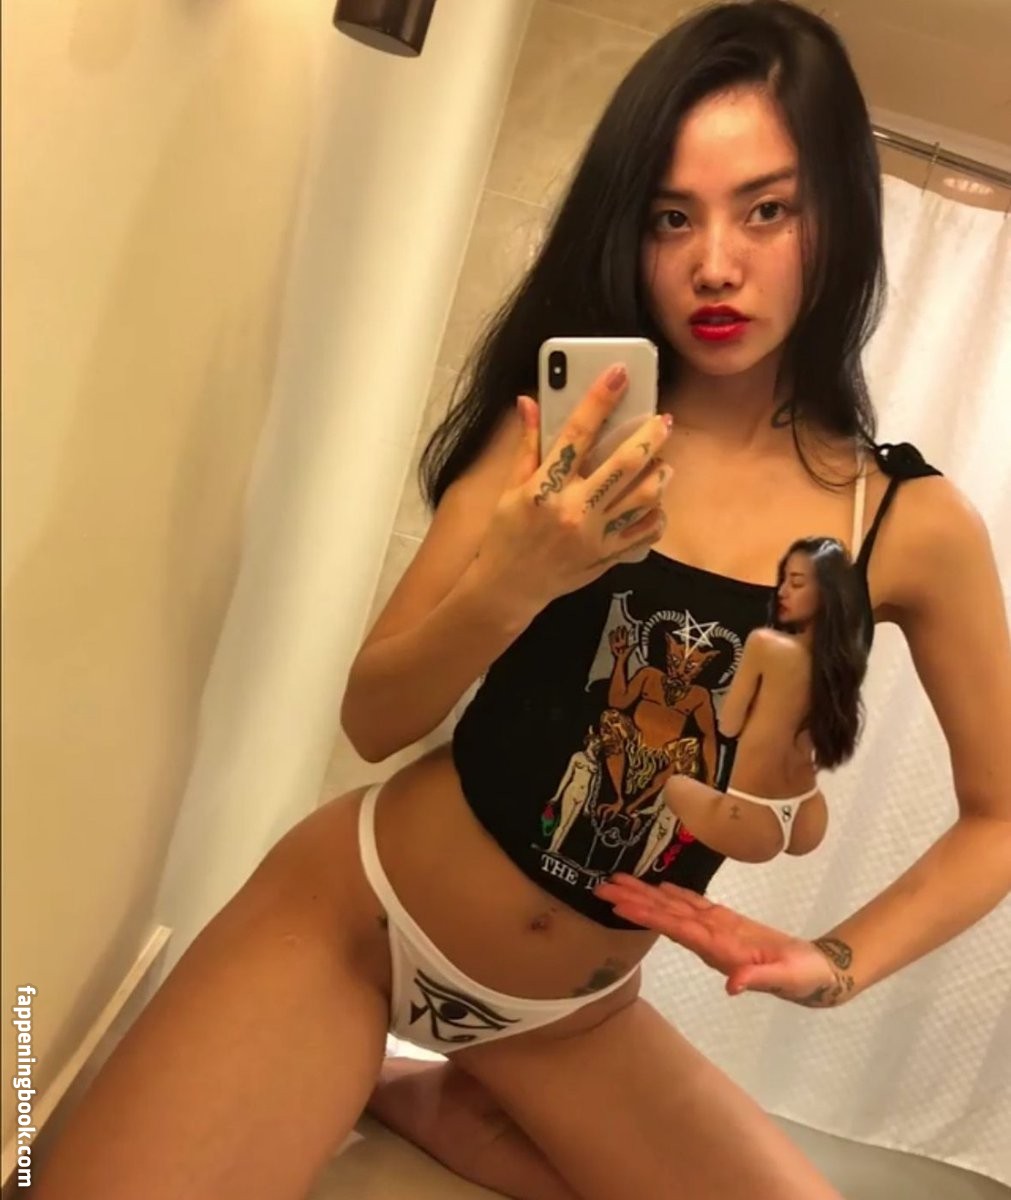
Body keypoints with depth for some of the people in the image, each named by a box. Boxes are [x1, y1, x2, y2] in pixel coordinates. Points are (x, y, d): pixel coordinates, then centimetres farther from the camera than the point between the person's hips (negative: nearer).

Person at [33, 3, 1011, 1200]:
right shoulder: (566, 429, -9)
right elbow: (371, 720, -10)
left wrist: (835, 962, -13)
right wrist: (514, 579, -29)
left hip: (569, 1013, 3)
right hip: (357, 910, -2)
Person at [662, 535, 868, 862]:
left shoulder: (765, 644, -22)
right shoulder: (844, 657, -2)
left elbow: (728, 725, -8)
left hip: (753, 826, -7)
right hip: (809, 822, 7)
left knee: (671, 785, 23)